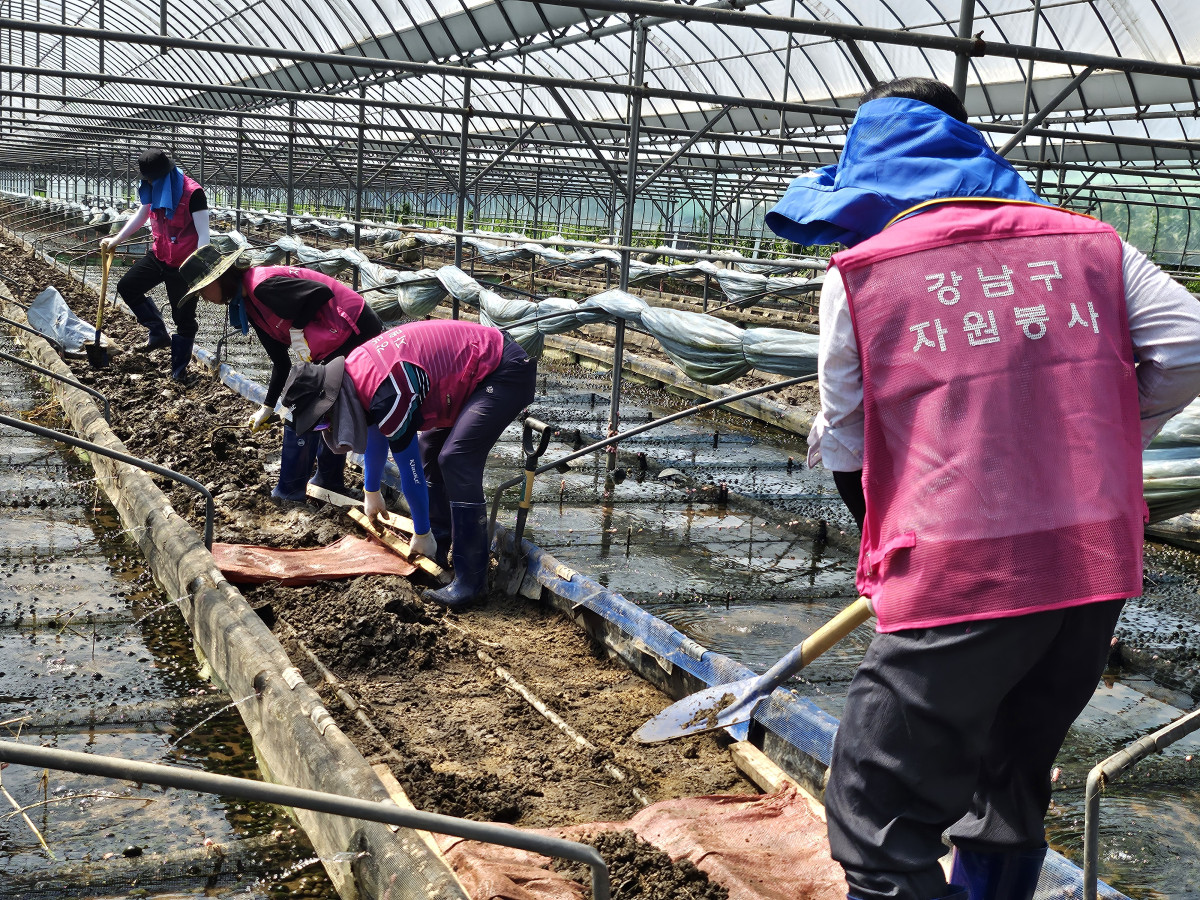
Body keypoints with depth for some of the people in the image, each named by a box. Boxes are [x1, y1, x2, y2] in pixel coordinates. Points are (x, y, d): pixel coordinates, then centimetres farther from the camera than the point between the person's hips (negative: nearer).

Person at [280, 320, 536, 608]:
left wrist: (421, 534, -3)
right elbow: (375, 434, 23)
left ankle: (471, 579, -14)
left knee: (456, 462, -19)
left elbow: (410, 472, -16)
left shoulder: (387, 397, -27)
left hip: (506, 374, -10)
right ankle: (438, 548, 22)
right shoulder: (355, 368, 3)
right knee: (429, 449, 12)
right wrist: (371, 492, 36)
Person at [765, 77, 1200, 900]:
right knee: (1010, 795, 24)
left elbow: (845, 444, 4)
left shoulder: (859, 271, -1)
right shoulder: (1088, 243, 8)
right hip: (1097, 560, 5)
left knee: (881, 824, 2)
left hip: (960, 580, -5)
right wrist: (1094, 446, 15)